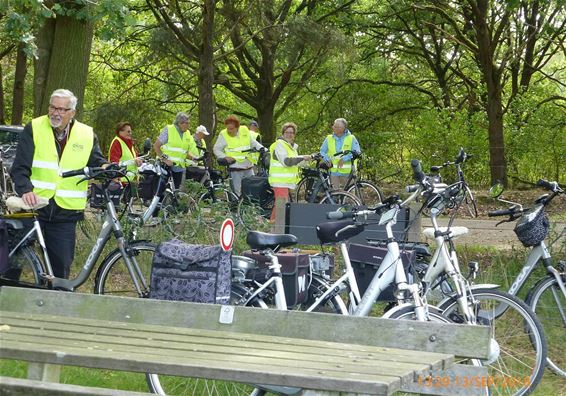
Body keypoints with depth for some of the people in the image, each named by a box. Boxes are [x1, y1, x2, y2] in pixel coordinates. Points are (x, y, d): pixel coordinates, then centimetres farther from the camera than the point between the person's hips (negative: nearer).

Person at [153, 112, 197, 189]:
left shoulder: (187, 134, 11)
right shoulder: (168, 130, -5)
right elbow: (156, 146, -7)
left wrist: (192, 157, -3)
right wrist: (164, 159, -17)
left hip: (179, 166, 5)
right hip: (166, 165, -5)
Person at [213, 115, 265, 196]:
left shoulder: (245, 130, 3)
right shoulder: (223, 135, -6)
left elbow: (253, 142, 18)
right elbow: (216, 149, 1)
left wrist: (261, 148, 4)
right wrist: (225, 157, -13)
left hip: (248, 167, 4)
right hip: (235, 168, -4)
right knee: (238, 192, -3)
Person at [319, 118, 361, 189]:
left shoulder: (351, 138, -1)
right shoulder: (329, 138, 7)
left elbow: (357, 152, -9)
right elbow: (322, 151, 12)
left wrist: (344, 158, -20)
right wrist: (327, 160, -9)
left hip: (346, 172, -2)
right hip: (334, 171, 2)